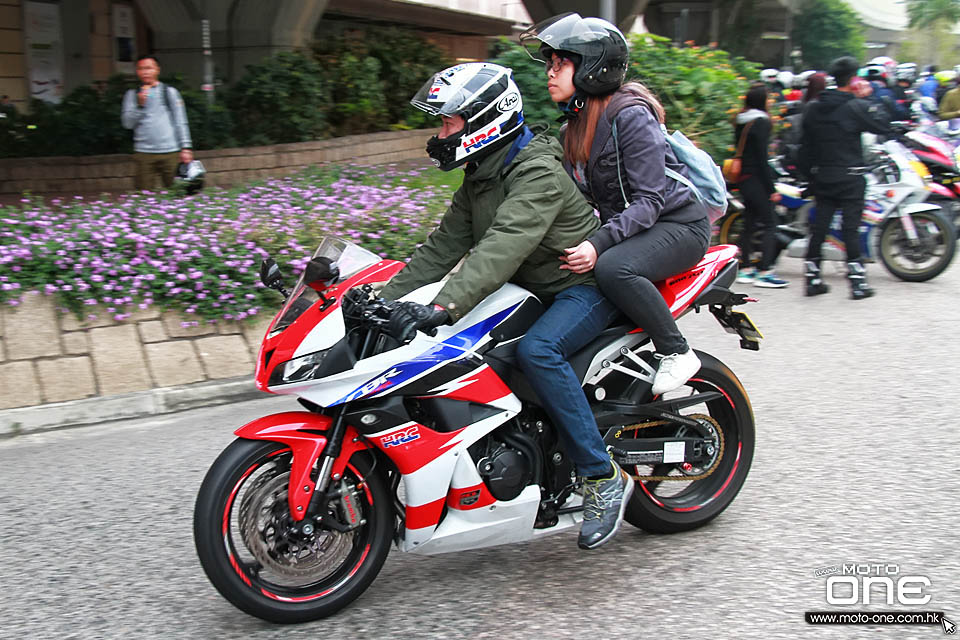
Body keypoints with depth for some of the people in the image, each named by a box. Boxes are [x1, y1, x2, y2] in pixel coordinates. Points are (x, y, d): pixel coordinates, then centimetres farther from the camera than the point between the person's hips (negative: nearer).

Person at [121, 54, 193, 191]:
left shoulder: (170, 92, 10)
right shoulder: (132, 94, 12)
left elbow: (181, 122, 8)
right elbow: (127, 123, 5)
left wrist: (186, 147, 1)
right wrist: (140, 104, -8)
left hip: (170, 152, 0)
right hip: (144, 154, 1)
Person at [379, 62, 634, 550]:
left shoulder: (538, 172, -22)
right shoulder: (479, 181, 9)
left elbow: (504, 246, -37)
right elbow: (444, 246, 6)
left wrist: (445, 306, -48)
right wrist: (385, 298, -5)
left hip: (587, 285, -9)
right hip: (536, 288, 10)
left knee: (537, 350, -34)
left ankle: (603, 477, -23)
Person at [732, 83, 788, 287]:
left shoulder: (740, 123, 10)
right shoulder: (761, 122, -13)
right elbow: (762, 157, -16)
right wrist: (771, 189, -13)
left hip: (743, 179, 8)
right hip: (757, 179, -8)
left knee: (749, 224, 14)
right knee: (769, 225, -5)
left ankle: (745, 269, 19)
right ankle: (764, 272, -9)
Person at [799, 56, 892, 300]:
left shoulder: (814, 108, 8)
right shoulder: (856, 107, -11)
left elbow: (805, 145, 10)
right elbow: (883, 125, -11)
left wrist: (809, 173, 16)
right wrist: (870, 100, -1)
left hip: (821, 177, 5)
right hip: (849, 177, -5)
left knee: (819, 226, 8)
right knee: (851, 227, -2)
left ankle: (812, 278, 11)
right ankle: (857, 282, 1)